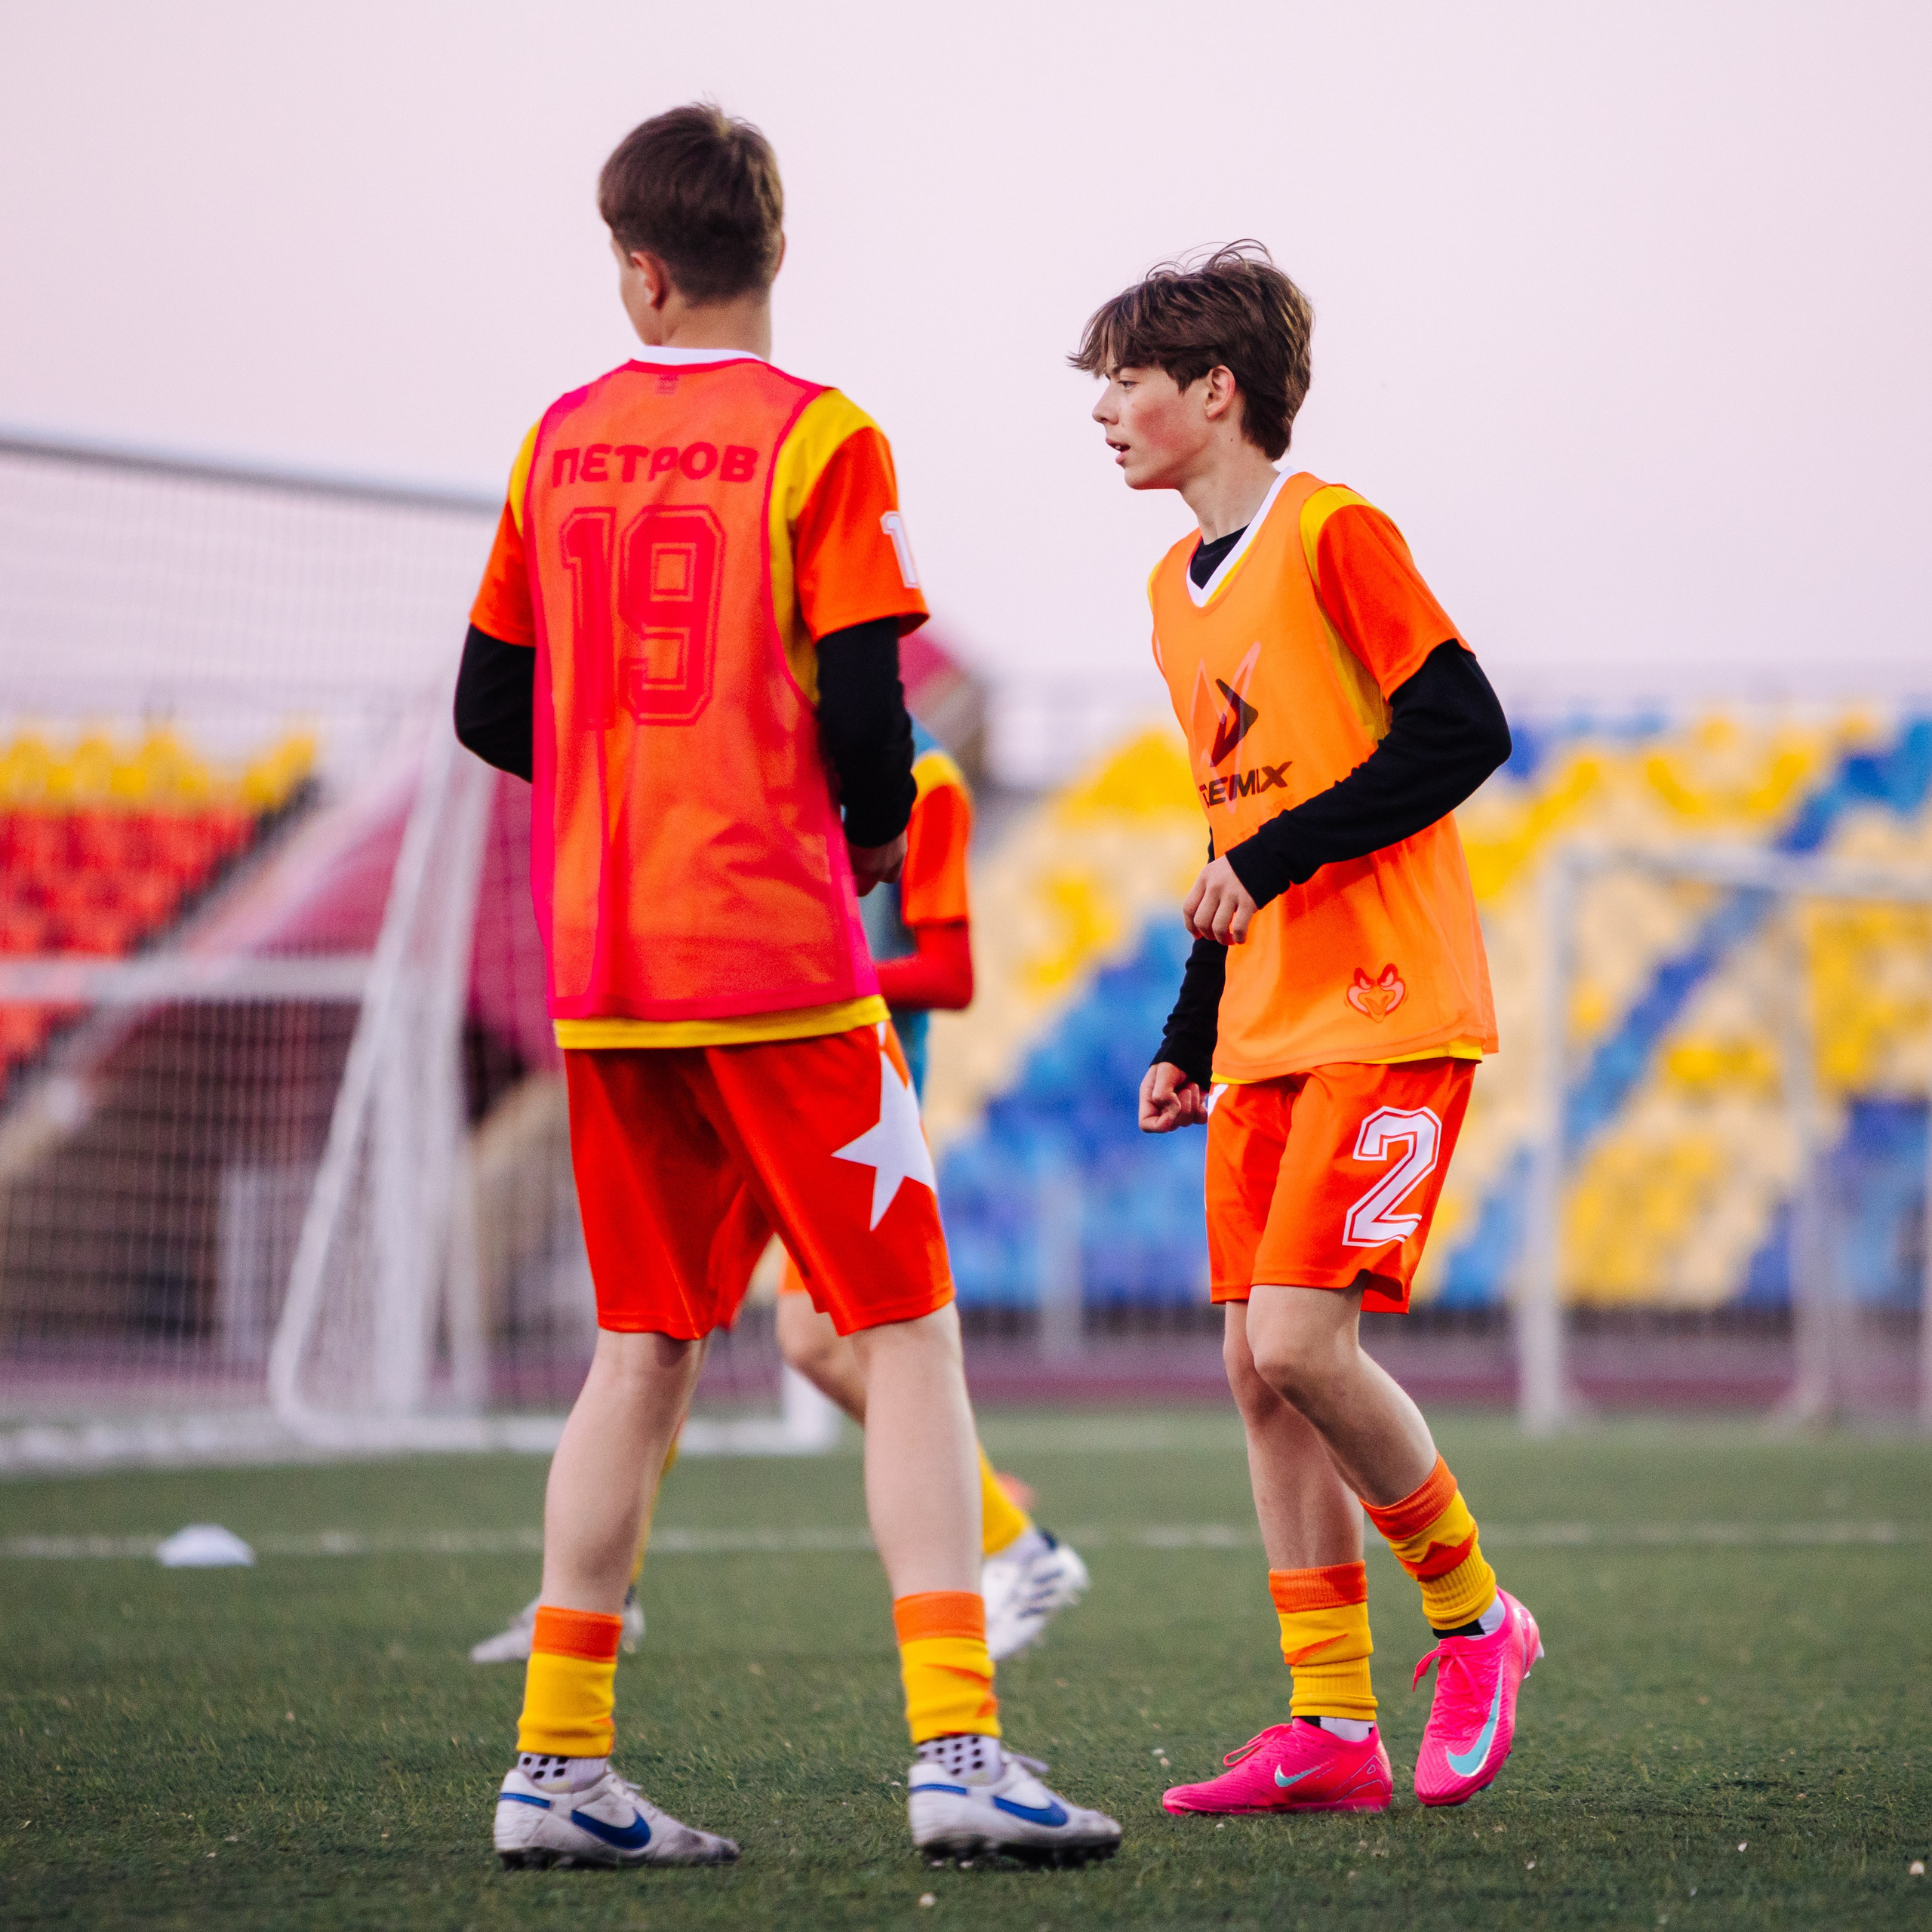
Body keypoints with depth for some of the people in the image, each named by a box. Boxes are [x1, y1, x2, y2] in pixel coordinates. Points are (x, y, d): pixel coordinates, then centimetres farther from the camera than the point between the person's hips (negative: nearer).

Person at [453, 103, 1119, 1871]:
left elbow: (490, 709, 13)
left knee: (644, 1350, 12)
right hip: (778, 961, -5)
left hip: (599, 967, 5)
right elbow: (862, 712, -12)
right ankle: (956, 1750, -11)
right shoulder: (817, 438, -7)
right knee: (906, 1332, -1)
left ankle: (560, 1764, 9)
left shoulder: (559, 443, 8)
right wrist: (876, 832, 9)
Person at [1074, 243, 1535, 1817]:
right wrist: (1189, 1039, 18)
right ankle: (1331, 1732, 7)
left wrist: (1279, 861, -18)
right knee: (1259, 1369, 3)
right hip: (1270, 1031, 8)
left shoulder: (1334, 535, -10)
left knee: (1301, 1340, -17)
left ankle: (1474, 1620, 4)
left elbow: (1462, 732, -15)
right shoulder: (1179, 589, 15)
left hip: (1389, 1009, -8)